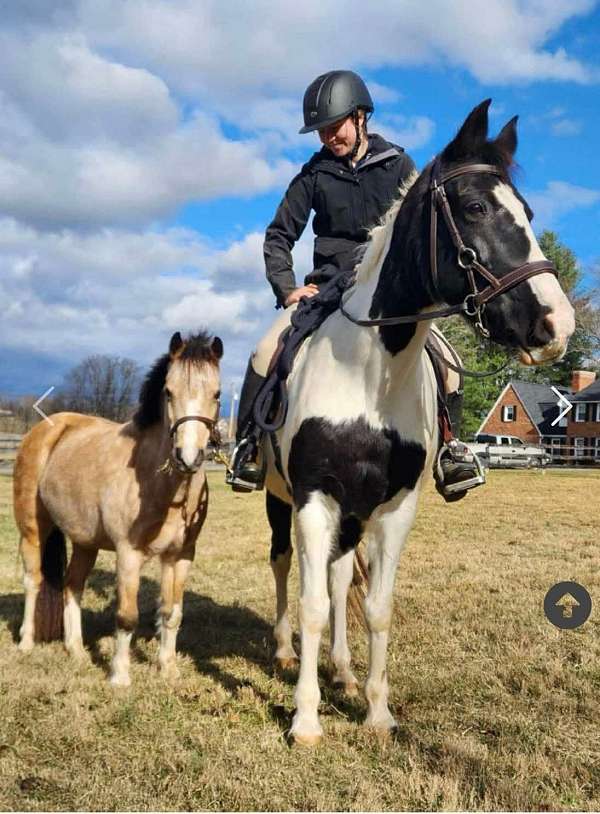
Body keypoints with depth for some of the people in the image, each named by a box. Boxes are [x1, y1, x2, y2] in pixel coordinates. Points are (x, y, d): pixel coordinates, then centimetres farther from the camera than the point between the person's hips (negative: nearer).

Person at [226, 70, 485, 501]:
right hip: (328, 287, 1)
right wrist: (286, 288, -3)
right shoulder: (315, 173, 4)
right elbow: (279, 235, 9)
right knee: (266, 353, -20)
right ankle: (249, 443, -3)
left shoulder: (397, 164, 3)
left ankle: (447, 446, -4)